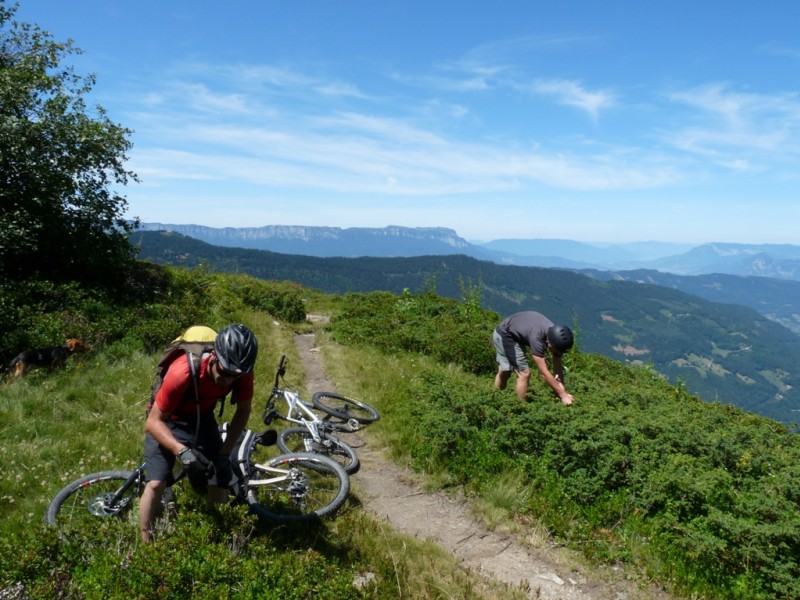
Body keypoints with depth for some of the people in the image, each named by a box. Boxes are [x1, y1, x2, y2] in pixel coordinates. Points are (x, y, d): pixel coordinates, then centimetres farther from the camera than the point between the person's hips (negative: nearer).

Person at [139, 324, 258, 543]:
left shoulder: (241, 371, -27)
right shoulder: (183, 372, -40)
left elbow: (243, 411, -11)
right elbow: (153, 421, -32)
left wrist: (225, 453, -20)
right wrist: (182, 451, -47)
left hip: (202, 418, 4)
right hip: (167, 420, -3)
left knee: (220, 483, -7)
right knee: (156, 484, -20)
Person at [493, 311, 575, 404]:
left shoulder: (556, 335, -19)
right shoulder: (537, 338, -40)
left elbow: (558, 367, -10)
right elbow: (544, 372, -37)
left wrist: (563, 391, -15)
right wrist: (563, 395, -33)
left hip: (515, 334, 8)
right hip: (504, 335, -8)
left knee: (505, 371, 21)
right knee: (524, 373, -13)